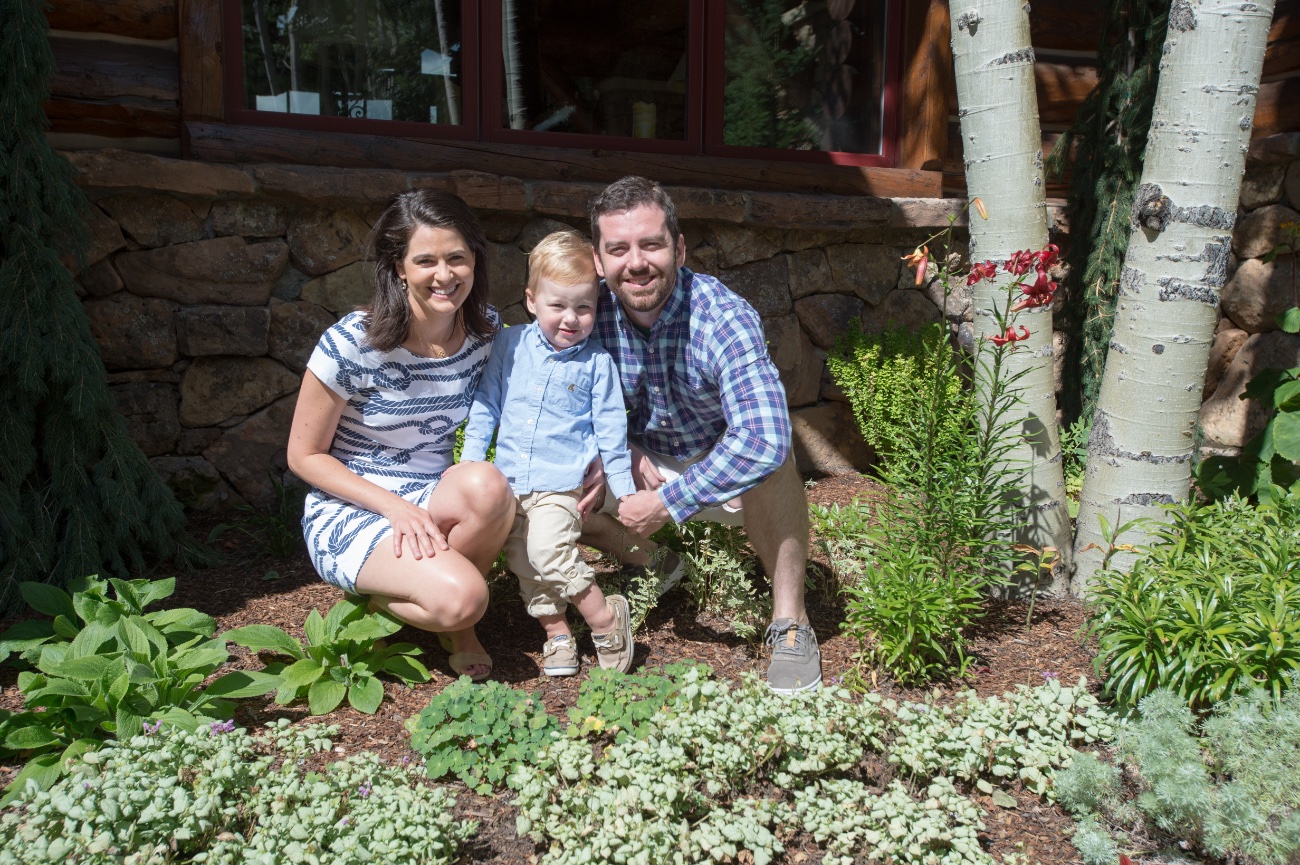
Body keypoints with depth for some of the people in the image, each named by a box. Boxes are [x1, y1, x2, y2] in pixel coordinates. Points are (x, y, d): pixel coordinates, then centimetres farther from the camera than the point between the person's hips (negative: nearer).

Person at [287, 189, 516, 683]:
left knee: (487, 486, -32)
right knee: (461, 598, -31)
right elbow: (304, 455, -8)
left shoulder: (486, 330, -4)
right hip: (349, 512, -4)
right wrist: (396, 508, -19)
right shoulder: (352, 343, -16)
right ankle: (378, 595, 5)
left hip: (434, 504, 5)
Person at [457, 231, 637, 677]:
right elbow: (485, 405, 9)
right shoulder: (510, 344, 3)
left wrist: (625, 489, 3)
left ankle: (607, 617, -6)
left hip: (561, 480, -4)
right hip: (508, 481, 4)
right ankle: (557, 634, 19)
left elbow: (610, 430, 3)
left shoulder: (596, 362, -2)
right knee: (524, 565, 6)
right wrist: (470, 459, 4)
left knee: (549, 552, -22)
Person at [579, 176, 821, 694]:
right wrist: (624, 447, -18)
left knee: (766, 455, -37)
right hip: (644, 464, 4)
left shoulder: (723, 318, -31)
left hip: (721, 476, -4)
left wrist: (666, 502, -36)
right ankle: (654, 564, 7)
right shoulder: (592, 312, -17)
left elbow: (764, 438, -44)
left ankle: (790, 623, -21)